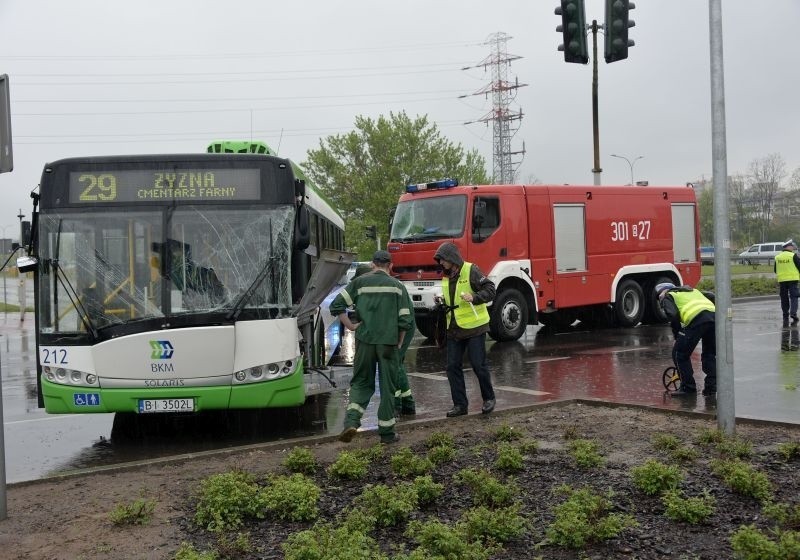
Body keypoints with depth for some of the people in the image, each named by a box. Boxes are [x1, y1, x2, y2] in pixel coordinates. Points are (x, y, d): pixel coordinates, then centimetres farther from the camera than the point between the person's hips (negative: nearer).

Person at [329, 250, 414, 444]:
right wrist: (399, 342, 11)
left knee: (361, 383, 13)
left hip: (365, 340, 1)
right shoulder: (397, 286, 3)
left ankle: (351, 421, -7)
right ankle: (386, 432, 13)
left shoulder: (360, 282, 3)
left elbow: (336, 306, -4)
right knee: (387, 387, 8)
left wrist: (350, 326, 3)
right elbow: (406, 320, -1)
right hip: (389, 341, -1)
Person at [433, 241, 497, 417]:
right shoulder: (446, 276, 12)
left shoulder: (471, 270, -10)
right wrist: (442, 302, 6)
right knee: (453, 367, 3)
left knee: (479, 365, -1)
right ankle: (460, 404, 11)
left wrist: (474, 297, -29)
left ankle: (489, 398, 19)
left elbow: (490, 290, -14)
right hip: (454, 329, 7)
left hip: (474, 327, -7)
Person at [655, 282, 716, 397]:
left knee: (679, 354, 8)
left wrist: (677, 334, 10)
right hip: (714, 316, 7)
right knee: (710, 354, 23)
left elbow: (673, 315, 0)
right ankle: (711, 386, 19)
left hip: (697, 319, -6)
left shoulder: (667, 297, 19)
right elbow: (712, 296, 25)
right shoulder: (692, 290, 38)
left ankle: (688, 387, 9)